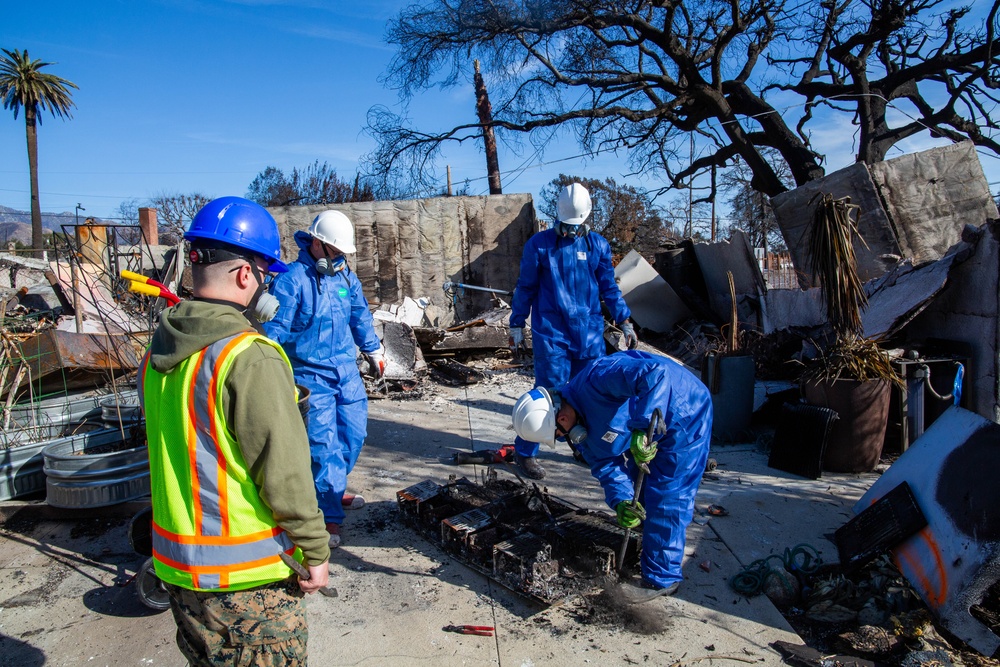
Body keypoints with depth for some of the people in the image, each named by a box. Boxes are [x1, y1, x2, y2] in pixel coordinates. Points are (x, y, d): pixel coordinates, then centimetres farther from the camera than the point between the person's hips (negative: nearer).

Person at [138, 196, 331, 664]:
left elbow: (171, 453, 10)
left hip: (177, 563, 8)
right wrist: (316, 551, -11)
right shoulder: (250, 358, -25)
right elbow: (284, 473, -23)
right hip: (249, 577, -7)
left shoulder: (156, 354, 1)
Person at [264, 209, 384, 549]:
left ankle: (331, 491, 36)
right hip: (312, 376, -7)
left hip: (347, 371, 7)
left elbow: (360, 315, 21)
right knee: (323, 445, -7)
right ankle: (329, 516, 5)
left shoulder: (345, 276, 6)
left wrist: (373, 349, 26)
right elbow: (275, 330, -12)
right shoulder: (291, 279, -13)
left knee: (354, 434, 14)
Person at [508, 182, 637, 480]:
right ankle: (525, 451, 9)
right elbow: (526, 287, 4)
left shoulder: (598, 244, 8)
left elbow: (609, 287, 14)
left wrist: (625, 322, 8)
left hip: (590, 331, 4)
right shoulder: (539, 244, -1)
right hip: (551, 332, -4)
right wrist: (517, 325, 3)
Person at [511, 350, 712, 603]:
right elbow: (606, 466, -2)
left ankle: (661, 579, 8)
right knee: (643, 491, 19)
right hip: (652, 427, 9)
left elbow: (655, 373, -46)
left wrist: (641, 428, -47)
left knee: (666, 498, -5)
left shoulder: (596, 378, -34)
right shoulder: (582, 426, -4)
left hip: (687, 414, -9)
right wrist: (621, 501, -19)